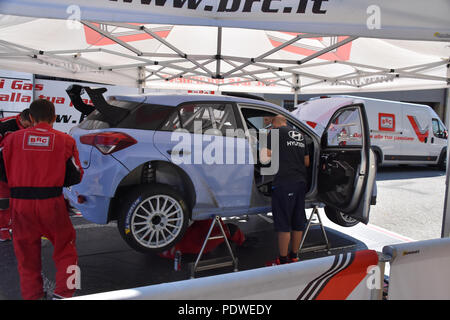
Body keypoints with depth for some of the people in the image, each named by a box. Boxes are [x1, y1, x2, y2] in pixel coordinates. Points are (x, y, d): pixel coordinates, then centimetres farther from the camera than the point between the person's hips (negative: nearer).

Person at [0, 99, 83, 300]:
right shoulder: (65, 140, -2)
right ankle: (63, 292, 11)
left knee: (27, 252, 15)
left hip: (20, 202, 2)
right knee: (65, 246, 14)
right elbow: (75, 177, -2)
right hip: (52, 202, -2)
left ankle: (32, 295, 25)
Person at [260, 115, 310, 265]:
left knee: (283, 223, -1)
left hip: (284, 182, -7)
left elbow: (266, 156, -9)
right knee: (298, 222, 14)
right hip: (301, 181, 7)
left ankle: (283, 260, 6)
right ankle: (294, 256, 26)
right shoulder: (300, 135, 18)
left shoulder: (276, 132, -1)